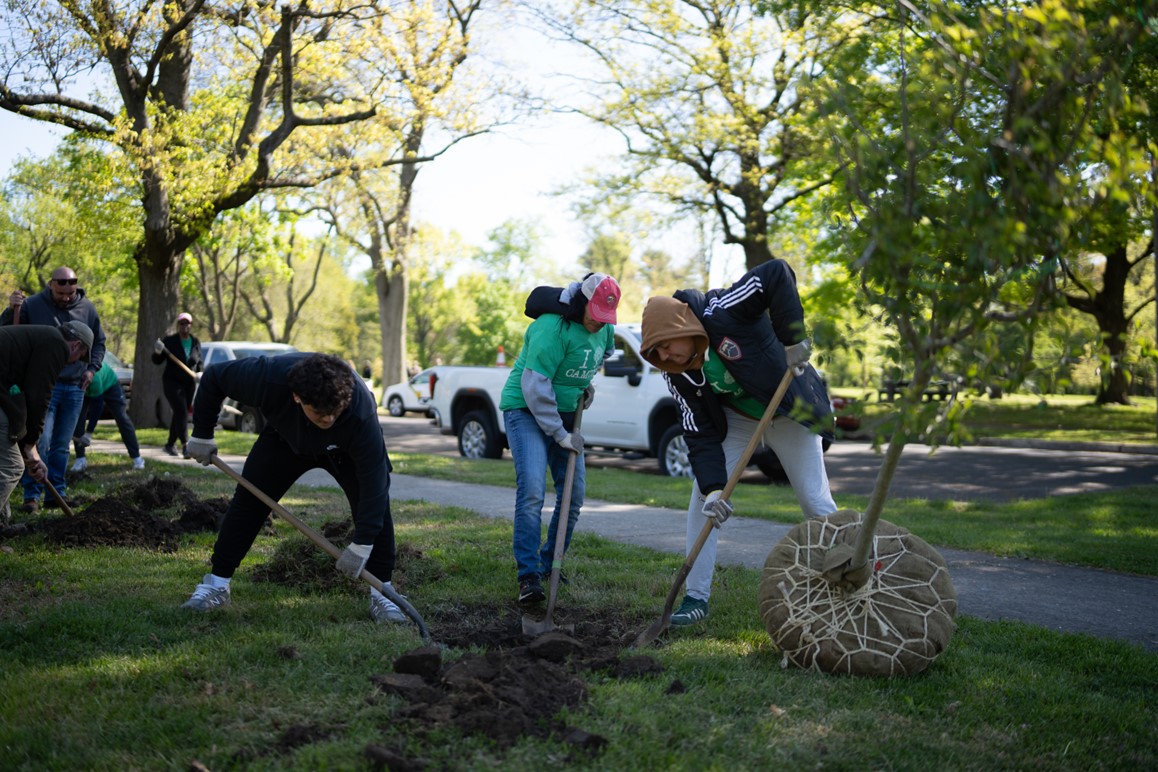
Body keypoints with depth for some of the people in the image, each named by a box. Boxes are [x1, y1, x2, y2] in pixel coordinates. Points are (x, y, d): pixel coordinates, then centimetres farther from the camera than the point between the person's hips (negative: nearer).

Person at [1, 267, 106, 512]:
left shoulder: (87, 308, 5)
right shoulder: (32, 305, -6)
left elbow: (99, 342, 18)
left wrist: (92, 368, 5)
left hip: (75, 388, 4)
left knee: (62, 445, 10)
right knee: (40, 441, -10)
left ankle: (57, 492, 17)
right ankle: (32, 494, -2)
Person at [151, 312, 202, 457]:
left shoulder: (196, 342, 5)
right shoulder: (169, 341, -6)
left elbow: (199, 363, 13)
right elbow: (157, 361, -4)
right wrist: (157, 352, -25)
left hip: (189, 384, 4)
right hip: (172, 382, -4)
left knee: (180, 414, 9)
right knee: (181, 412, -19)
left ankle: (170, 444, 24)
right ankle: (185, 444, -28)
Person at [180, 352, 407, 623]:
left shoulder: (361, 413, -44)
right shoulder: (268, 377, -41)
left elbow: (373, 479, -37)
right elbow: (213, 377, -21)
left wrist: (361, 545, -37)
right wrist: (202, 435, -13)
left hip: (345, 448, -1)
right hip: (285, 437, 2)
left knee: (375, 502, -19)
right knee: (248, 499, -7)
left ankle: (381, 592, -8)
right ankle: (217, 584, 7)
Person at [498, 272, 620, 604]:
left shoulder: (603, 327, 1)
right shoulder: (552, 327, -25)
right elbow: (535, 386, -26)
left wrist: (585, 383, 8)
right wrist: (559, 434, -22)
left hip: (565, 412, 8)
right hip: (526, 410, -8)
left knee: (574, 493, 6)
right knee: (532, 490, -19)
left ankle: (549, 564, 22)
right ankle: (529, 575, -13)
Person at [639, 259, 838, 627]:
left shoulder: (721, 313, -33)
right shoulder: (677, 374, -17)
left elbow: (778, 275, -36)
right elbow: (701, 435, -17)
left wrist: (791, 339, -37)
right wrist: (713, 486, -29)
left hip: (789, 409, -4)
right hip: (736, 419, 4)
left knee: (817, 503, -2)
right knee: (702, 499, -7)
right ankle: (696, 597, 3)